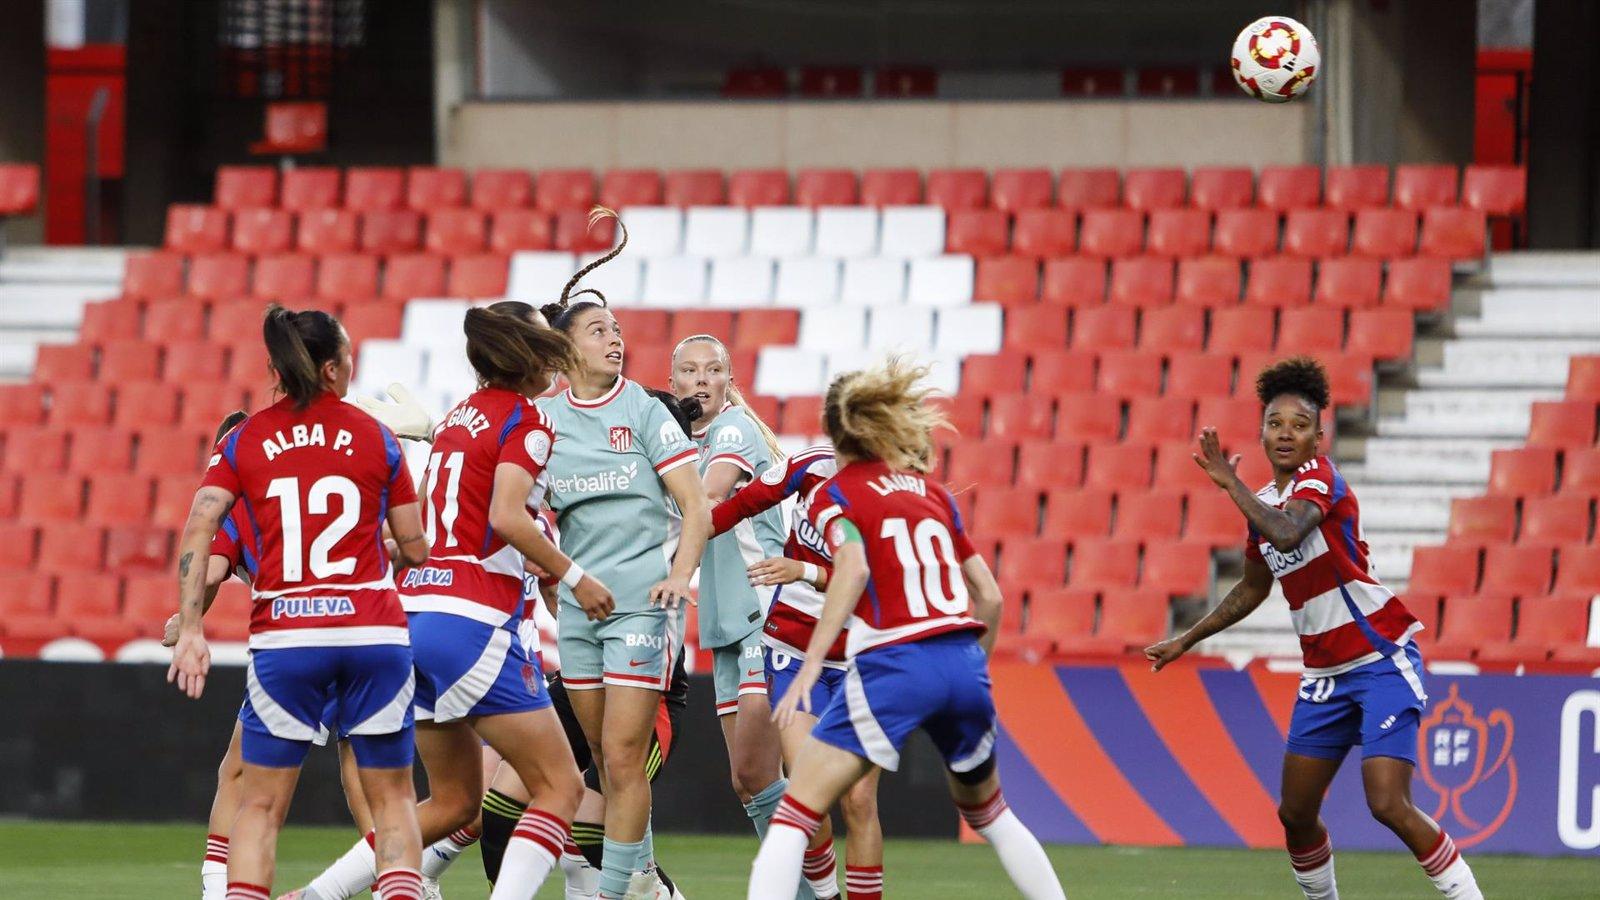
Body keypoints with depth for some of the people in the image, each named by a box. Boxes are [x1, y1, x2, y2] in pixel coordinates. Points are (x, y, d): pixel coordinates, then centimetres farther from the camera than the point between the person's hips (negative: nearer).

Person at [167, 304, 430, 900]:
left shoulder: (244, 441, 7)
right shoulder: (375, 437, 6)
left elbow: (198, 533, -5)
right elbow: (415, 548, 9)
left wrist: (190, 630, -7)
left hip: (284, 638, 0)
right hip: (374, 631, 0)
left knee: (260, 805, 8)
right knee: (392, 799, 11)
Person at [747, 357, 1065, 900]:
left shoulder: (836, 495, 5)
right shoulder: (932, 493, 20)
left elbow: (853, 570, -16)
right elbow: (990, 597, 18)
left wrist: (811, 663, -20)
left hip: (892, 668, -5)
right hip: (964, 662, 5)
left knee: (793, 815, -4)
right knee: (988, 811, 28)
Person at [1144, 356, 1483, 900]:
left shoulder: (1320, 479, -13)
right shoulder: (1262, 505, 10)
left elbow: (1288, 533, -35)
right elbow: (1252, 589, 27)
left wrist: (1231, 483, -26)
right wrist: (1185, 642, 29)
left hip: (1382, 661, -8)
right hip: (1325, 677, 8)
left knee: (1389, 804, -20)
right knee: (1296, 814, 7)